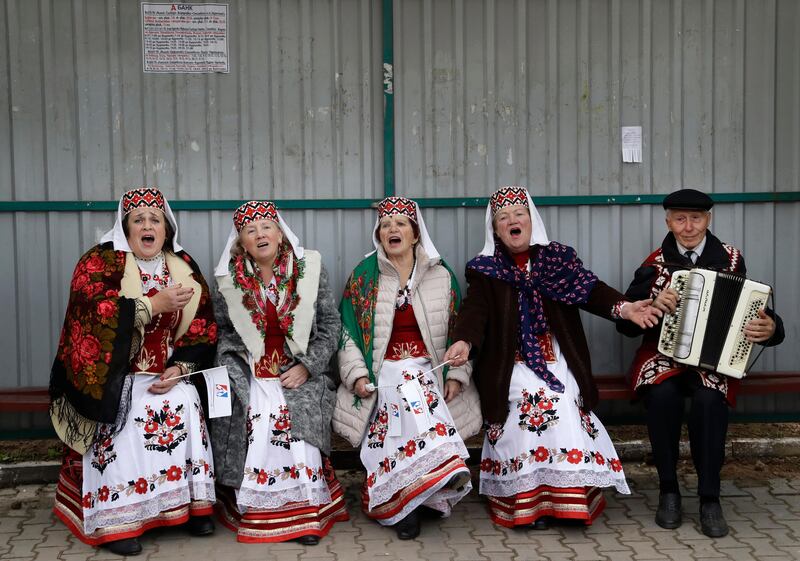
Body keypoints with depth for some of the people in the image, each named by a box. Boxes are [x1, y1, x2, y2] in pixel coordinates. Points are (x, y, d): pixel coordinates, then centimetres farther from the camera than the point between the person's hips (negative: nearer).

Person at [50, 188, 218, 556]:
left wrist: (179, 368, -8)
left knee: (184, 406, -22)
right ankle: (116, 521, -20)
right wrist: (154, 304, -22)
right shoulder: (99, 262, -2)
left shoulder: (184, 269, 9)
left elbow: (202, 330, 7)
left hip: (166, 374, 3)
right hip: (111, 374, -3)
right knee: (127, 415, -27)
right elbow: (95, 310, -20)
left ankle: (191, 503, -11)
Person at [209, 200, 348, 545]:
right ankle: (252, 513, -2)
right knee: (251, 430, -18)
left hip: (299, 373, -1)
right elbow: (222, 331, 9)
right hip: (249, 376, 1)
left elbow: (330, 323, 4)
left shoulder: (309, 268, 2)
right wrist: (238, 372, -5)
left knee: (298, 427, -19)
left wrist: (307, 366, -5)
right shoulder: (228, 278, 4)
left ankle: (305, 514, -5)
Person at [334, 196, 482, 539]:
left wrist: (457, 374, 0)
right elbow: (347, 331, 5)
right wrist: (357, 375, -5)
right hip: (382, 372, -1)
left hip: (429, 369, 2)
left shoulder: (442, 276, 9)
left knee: (418, 404, -27)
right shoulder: (363, 277, 7)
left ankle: (402, 502, -14)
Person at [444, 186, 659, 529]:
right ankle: (527, 504, -12)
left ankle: (567, 498, -6)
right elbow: (475, 309, -7)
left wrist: (623, 308, -21)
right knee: (527, 406, -21)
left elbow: (590, 290, -3)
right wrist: (464, 342, -27)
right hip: (511, 364, -1)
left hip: (557, 359, 1)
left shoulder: (558, 257, 9)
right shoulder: (485, 269, 6)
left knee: (562, 407, -18)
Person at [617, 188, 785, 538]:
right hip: (663, 354, 0)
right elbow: (625, 322, 2)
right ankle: (668, 491, -15)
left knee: (708, 399, -33)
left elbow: (754, 312, 5)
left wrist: (770, 327, -18)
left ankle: (710, 499, -18)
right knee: (662, 393, -32)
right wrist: (653, 306, -18)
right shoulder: (655, 265, 4)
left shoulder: (730, 260, 5)